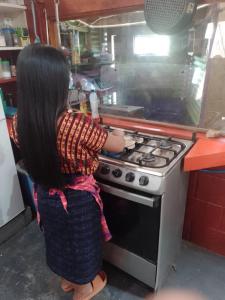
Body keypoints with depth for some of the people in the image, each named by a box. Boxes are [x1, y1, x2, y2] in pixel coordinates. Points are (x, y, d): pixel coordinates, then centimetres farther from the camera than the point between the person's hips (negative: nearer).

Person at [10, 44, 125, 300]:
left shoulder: (19, 122, -14)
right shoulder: (77, 124, -32)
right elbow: (118, 146, -16)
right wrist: (118, 135, 6)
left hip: (46, 195, 5)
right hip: (77, 199, -5)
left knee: (59, 238, 29)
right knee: (80, 241, 22)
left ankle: (66, 279, 58)